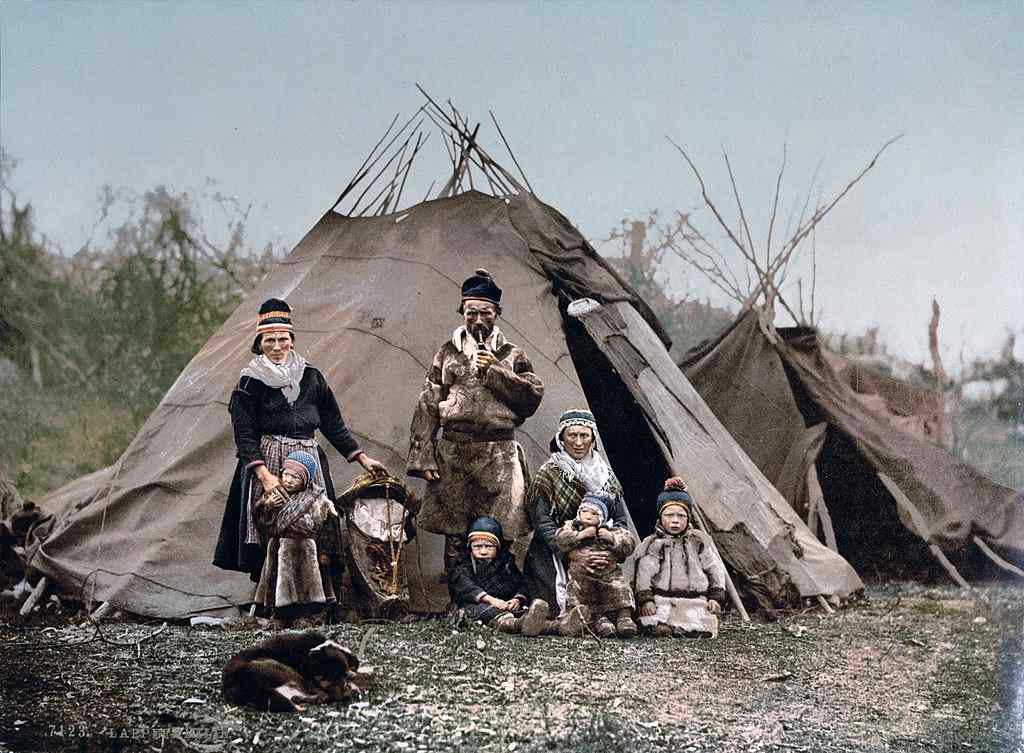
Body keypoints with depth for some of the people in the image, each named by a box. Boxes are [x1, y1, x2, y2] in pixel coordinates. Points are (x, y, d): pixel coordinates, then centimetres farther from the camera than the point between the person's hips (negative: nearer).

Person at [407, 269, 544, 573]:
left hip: (500, 456, 0)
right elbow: (427, 407, 6)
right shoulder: (448, 353, 11)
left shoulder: (511, 355, 12)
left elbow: (533, 396, -2)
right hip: (453, 454, 1)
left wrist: (495, 372, -9)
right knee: (454, 535, 2)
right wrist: (423, 457, -2)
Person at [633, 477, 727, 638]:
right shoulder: (652, 544, 12)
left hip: (696, 601, 3)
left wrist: (715, 597, 5)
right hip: (662, 600, -3)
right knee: (656, 628, -31)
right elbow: (643, 573, 2)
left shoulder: (700, 540, 18)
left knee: (703, 629, -22)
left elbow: (715, 569, 16)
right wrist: (645, 600, -11)